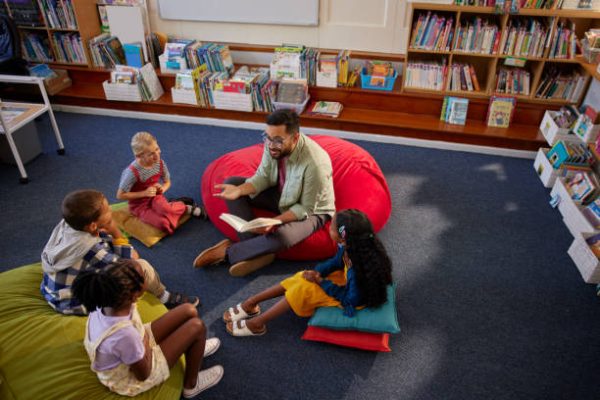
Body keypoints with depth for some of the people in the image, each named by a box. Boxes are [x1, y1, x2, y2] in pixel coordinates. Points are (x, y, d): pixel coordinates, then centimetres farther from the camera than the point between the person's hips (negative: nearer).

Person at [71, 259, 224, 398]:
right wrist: (147, 343, -12)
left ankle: (194, 348, 37)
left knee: (189, 311, 3)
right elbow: (143, 374, -24)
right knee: (197, 326, -11)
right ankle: (191, 385, 15)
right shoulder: (125, 334, -43)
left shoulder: (104, 303, -24)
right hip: (131, 378, -7)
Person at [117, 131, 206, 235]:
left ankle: (181, 204, -5)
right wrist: (144, 193, -23)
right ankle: (188, 208, -8)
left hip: (154, 197, 3)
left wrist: (163, 188, -17)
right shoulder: (133, 172, -26)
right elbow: (120, 195, -18)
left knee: (163, 208, -35)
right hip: (139, 205, -3)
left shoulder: (160, 163, -11)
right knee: (163, 224, -28)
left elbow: (167, 182, 7)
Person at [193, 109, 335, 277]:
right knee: (231, 183, -7)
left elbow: (306, 209, -24)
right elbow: (263, 177, -6)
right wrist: (239, 190, -25)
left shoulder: (315, 164, -35)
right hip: (281, 194, 7)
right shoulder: (273, 144, -19)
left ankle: (227, 251, -12)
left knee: (280, 236, -38)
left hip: (313, 210, -6)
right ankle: (257, 250, -15)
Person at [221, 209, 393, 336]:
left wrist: (322, 283, -21)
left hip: (350, 298, -7)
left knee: (304, 289, -18)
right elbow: (336, 262, 3)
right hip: (345, 280, 7)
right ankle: (252, 302, 9)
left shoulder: (358, 268, -40)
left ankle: (257, 323, -4)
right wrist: (317, 272, -13)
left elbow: (351, 299, -27)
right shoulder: (349, 247, -18)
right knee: (302, 278, -1)